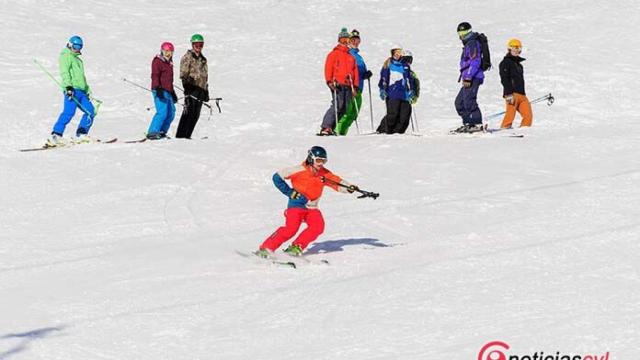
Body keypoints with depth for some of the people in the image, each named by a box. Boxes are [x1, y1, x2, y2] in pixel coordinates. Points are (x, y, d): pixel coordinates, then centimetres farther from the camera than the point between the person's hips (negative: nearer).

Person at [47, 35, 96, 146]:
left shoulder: (78, 60, 30)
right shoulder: (66, 56, 2)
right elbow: (65, 72, -12)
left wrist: (87, 90, 32)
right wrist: (68, 86, -24)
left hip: (81, 91, 9)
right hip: (72, 90, -9)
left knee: (90, 111, 3)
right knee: (69, 112, -22)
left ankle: (81, 135, 6)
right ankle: (56, 135, -26)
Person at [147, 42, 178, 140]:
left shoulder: (169, 63, 22)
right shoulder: (157, 61, -4)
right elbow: (155, 76, -14)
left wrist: (173, 92, 31)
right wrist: (158, 88, -25)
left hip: (168, 92, 9)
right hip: (160, 91, -9)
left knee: (171, 113, 8)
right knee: (162, 112, -17)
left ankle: (162, 132, 15)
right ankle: (152, 132, -15)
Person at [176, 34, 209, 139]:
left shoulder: (203, 59, 22)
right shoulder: (187, 57, -1)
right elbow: (183, 74, -8)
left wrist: (206, 92, 23)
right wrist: (187, 87, -19)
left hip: (200, 90, 7)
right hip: (192, 88, -7)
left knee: (196, 114, 5)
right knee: (188, 112, -14)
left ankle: (187, 135, 9)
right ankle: (180, 135, -14)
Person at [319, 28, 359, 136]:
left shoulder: (351, 57, 22)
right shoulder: (334, 54, 5)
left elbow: (355, 71, 21)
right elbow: (328, 68, -3)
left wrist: (355, 86, 12)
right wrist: (329, 82, -16)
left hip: (348, 86, 6)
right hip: (337, 85, -6)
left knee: (344, 109, 0)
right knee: (337, 106, -19)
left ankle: (332, 128, 2)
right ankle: (326, 127, -21)